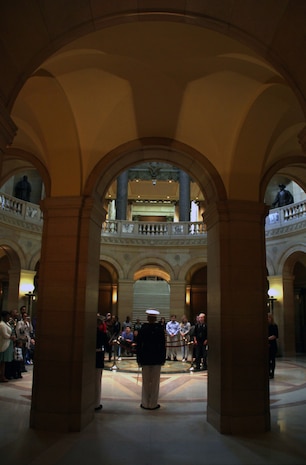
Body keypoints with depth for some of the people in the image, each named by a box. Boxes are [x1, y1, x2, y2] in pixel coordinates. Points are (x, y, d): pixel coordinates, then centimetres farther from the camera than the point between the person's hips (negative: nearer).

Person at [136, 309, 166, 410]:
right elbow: (163, 345, -2)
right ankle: (153, 404, 12)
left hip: (145, 359, 1)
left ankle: (145, 403, 15)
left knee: (146, 382, 9)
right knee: (155, 382, 7)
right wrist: (163, 359, 7)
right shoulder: (160, 329, -7)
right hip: (157, 359, 0)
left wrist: (139, 359, 5)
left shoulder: (142, 329, -6)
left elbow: (138, 345, -2)